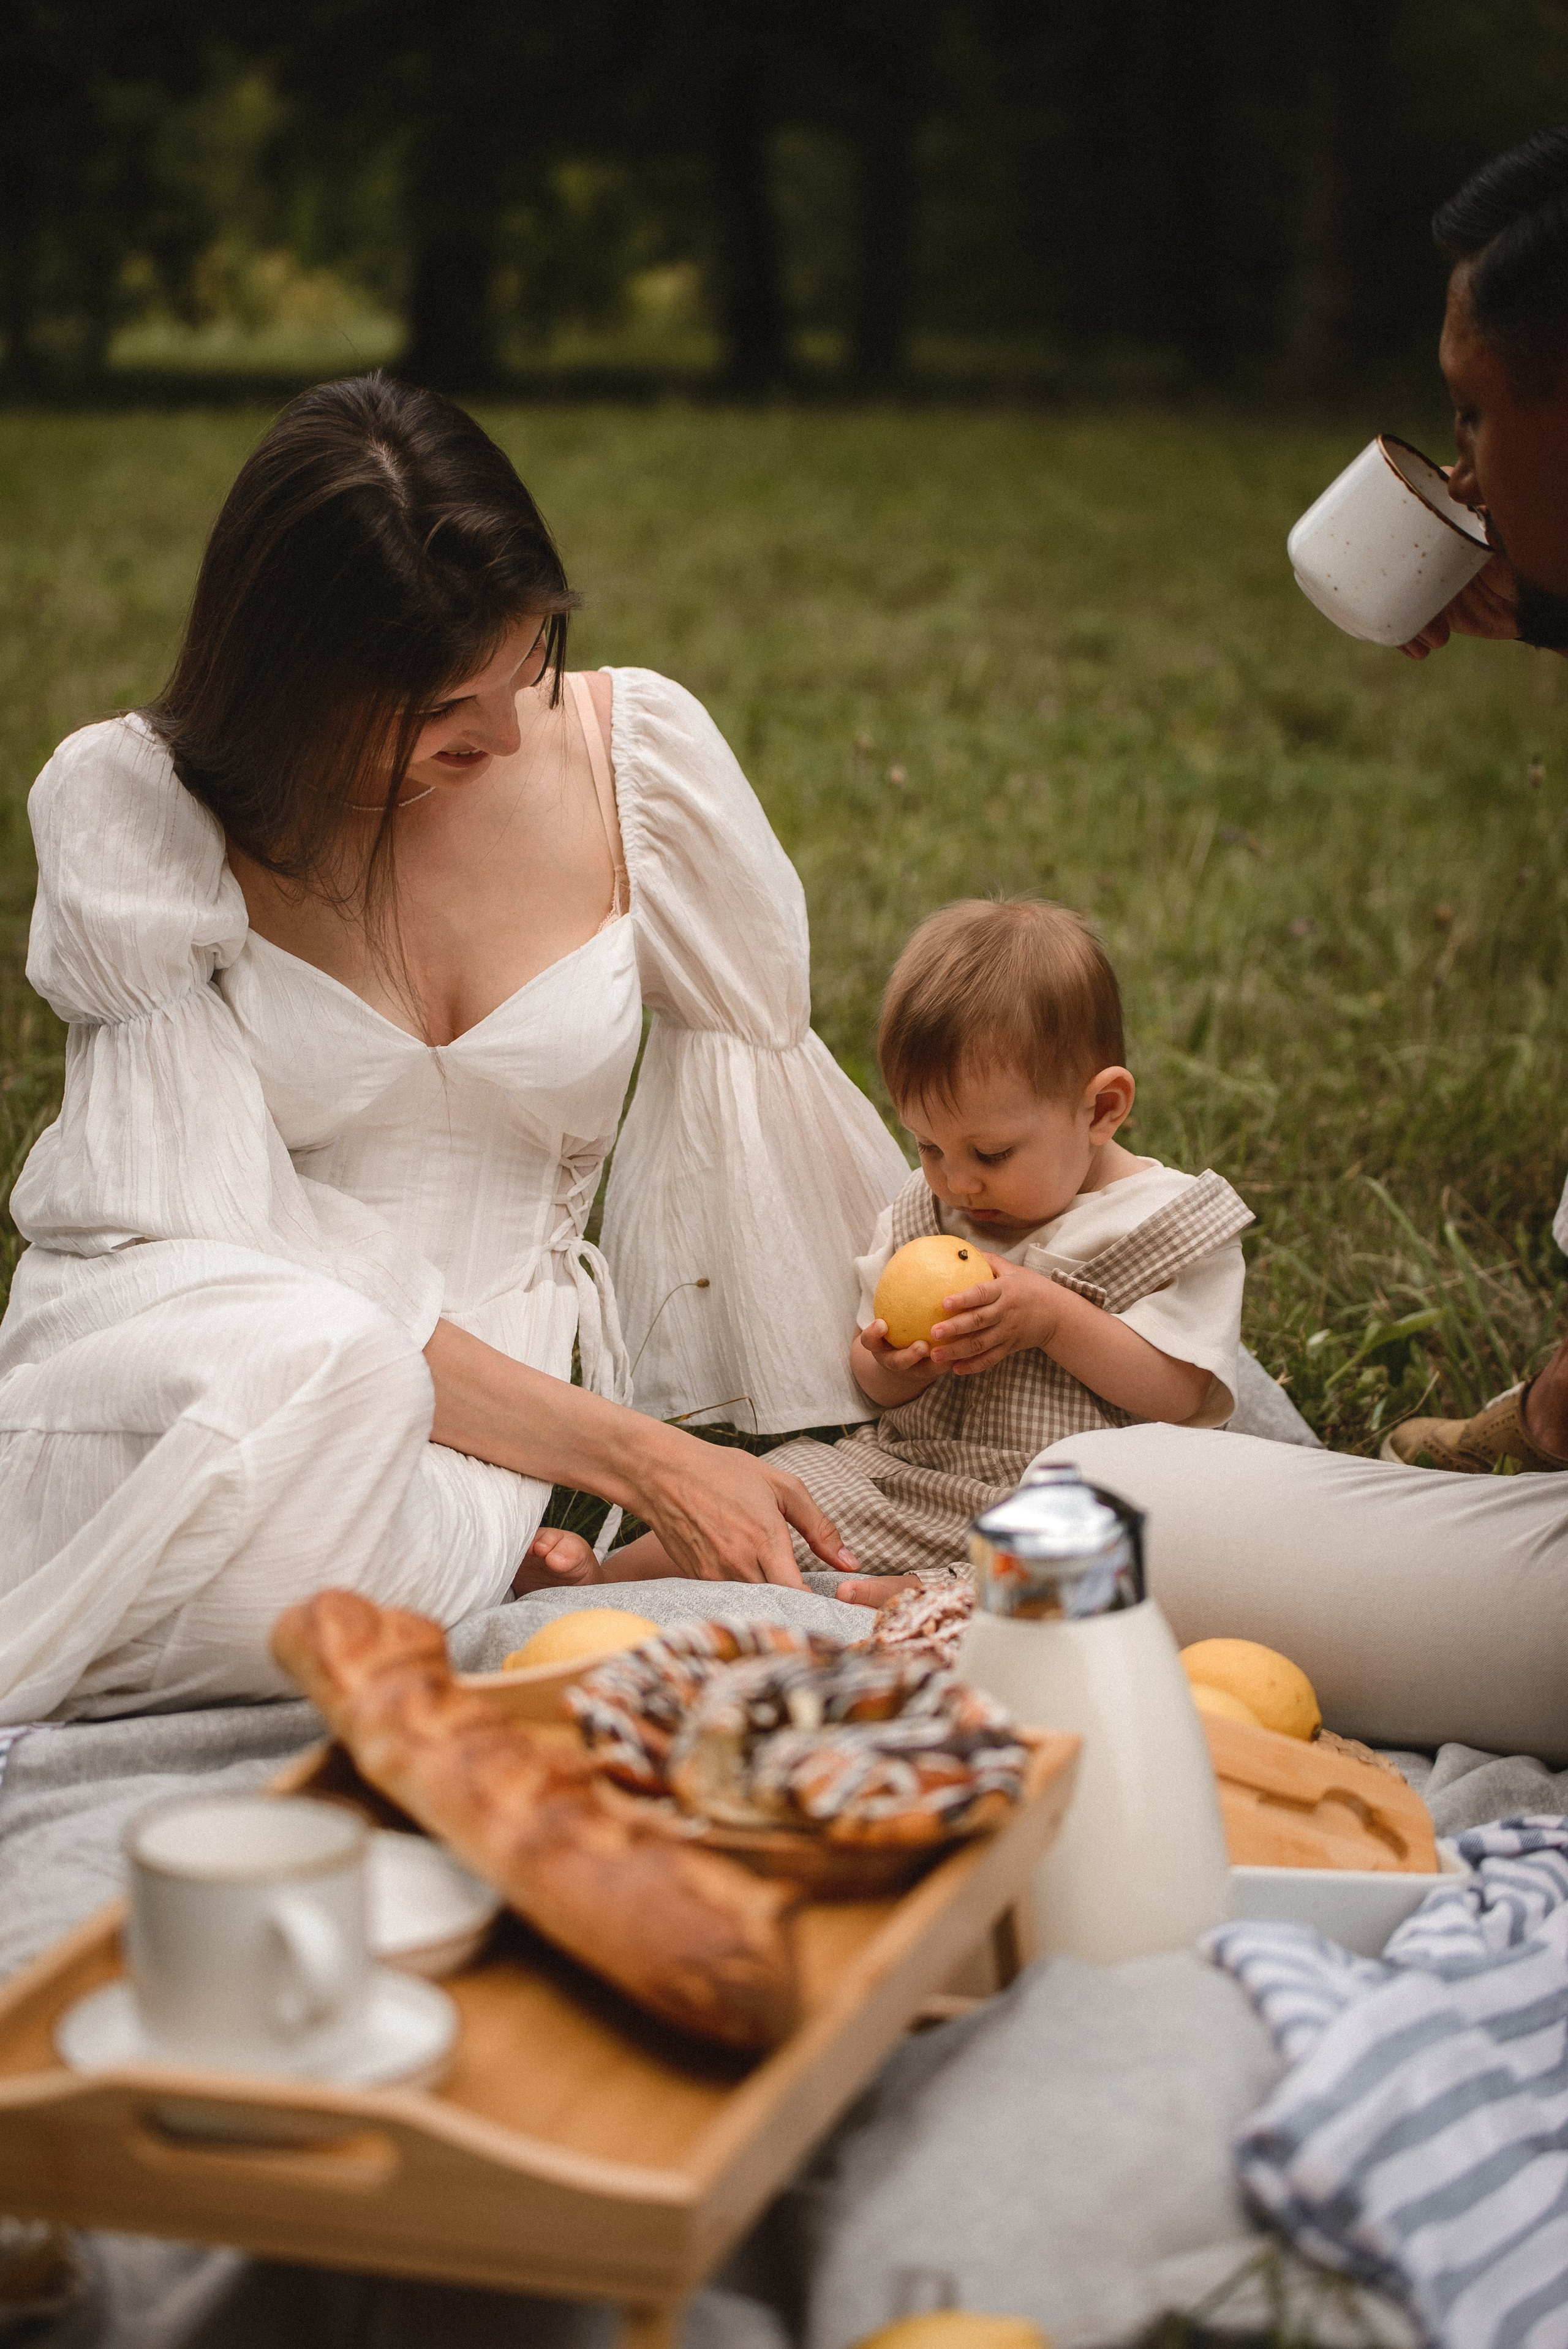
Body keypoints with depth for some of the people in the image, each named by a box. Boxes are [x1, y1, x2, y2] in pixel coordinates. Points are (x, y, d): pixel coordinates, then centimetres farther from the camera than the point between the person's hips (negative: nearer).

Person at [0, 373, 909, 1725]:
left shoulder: (640, 746, -3)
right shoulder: (133, 809, -11)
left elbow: (768, 1079, 12)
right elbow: (204, 1245, -17)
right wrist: (633, 1455, -23)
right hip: (195, 1375, -2)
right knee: (323, 1376, -38)